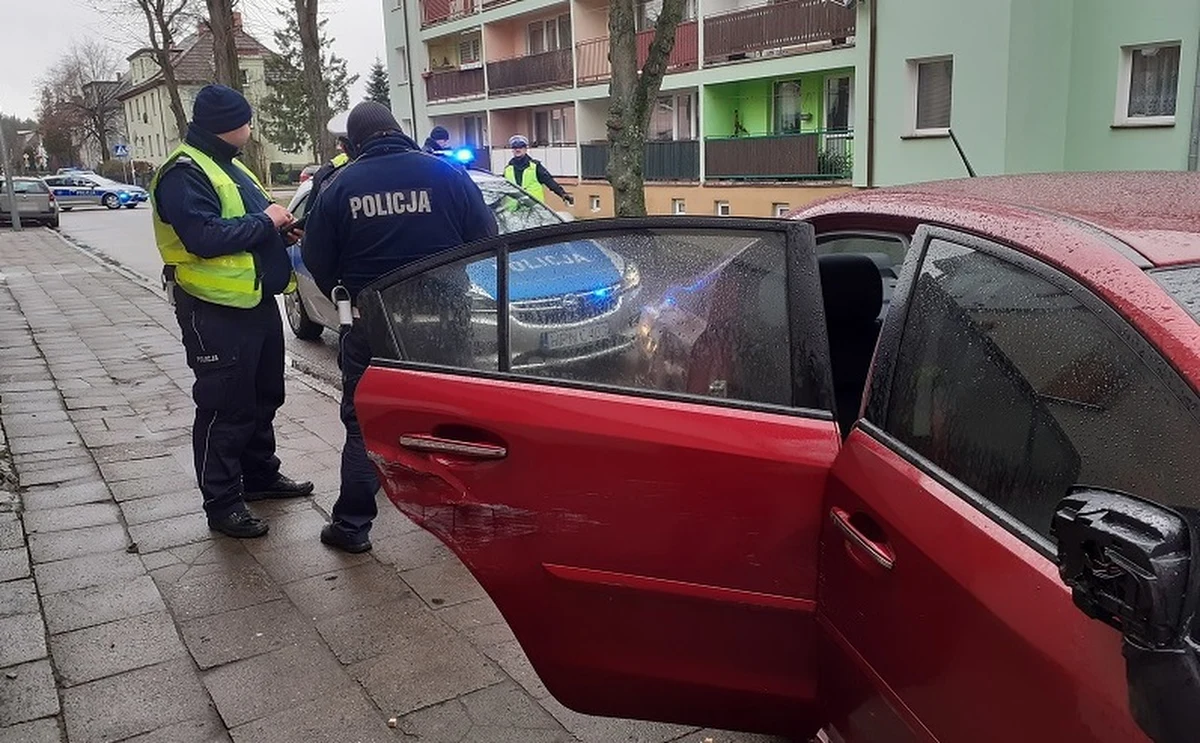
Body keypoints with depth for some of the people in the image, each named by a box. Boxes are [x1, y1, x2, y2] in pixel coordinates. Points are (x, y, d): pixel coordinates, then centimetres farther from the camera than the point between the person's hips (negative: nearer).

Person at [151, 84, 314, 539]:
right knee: (225, 407, -3)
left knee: (264, 396, 19)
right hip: (215, 309, -10)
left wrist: (281, 229, 3)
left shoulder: (228, 165, 17)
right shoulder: (184, 173, -15)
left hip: (256, 299, 10)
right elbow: (205, 236, -27)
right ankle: (222, 503, 6)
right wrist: (265, 220, -18)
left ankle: (261, 475, 35)